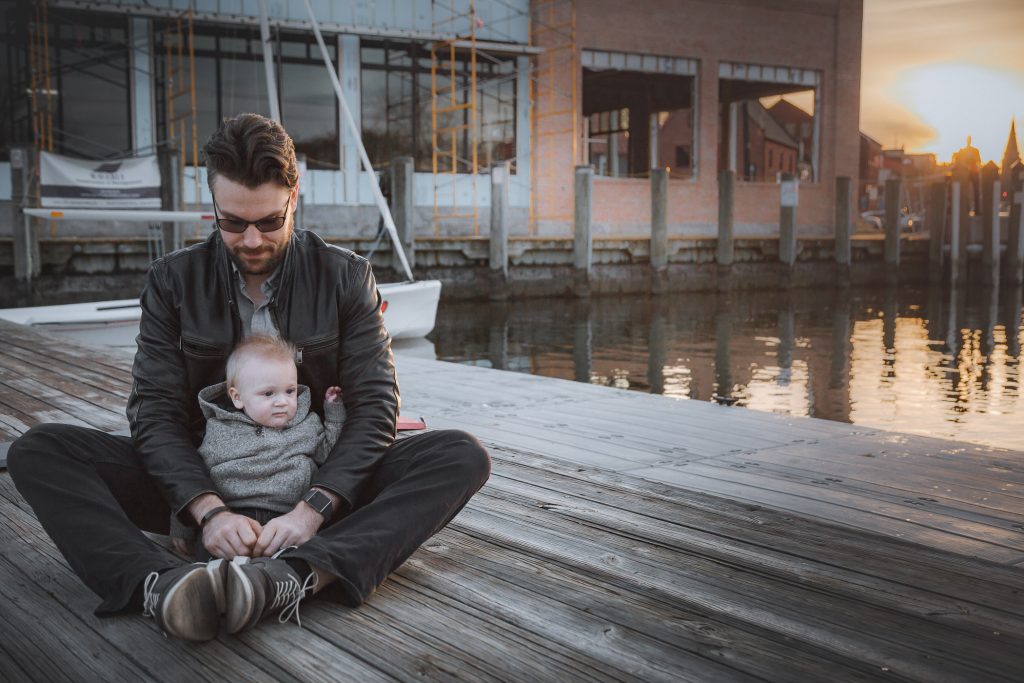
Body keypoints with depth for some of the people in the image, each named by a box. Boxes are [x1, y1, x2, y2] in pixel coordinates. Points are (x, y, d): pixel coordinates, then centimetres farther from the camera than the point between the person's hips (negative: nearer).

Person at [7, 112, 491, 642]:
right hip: (202, 482, 1)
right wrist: (209, 510, -26)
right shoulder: (172, 281, 0)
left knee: (462, 457, -27)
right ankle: (161, 584, -44)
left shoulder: (345, 276, -3)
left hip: (321, 483, -1)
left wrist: (315, 508, -26)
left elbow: (375, 404, -9)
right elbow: (155, 411, -7)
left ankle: (293, 578, -48)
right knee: (37, 450, -18)